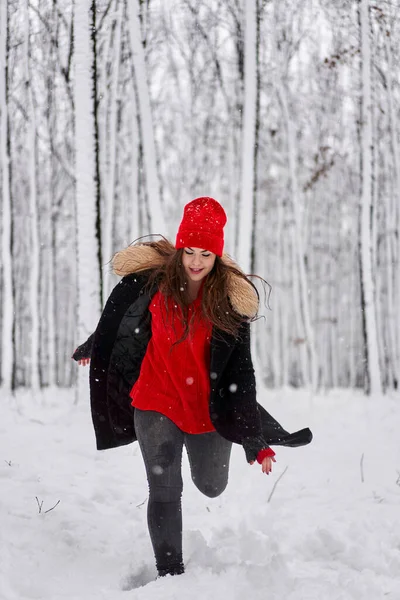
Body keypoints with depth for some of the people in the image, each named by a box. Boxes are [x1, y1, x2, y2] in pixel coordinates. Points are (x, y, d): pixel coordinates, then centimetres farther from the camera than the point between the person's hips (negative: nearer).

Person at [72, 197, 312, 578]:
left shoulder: (231, 298, -10)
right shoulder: (149, 278, -11)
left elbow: (241, 369, -7)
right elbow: (115, 316, 10)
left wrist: (258, 439, -10)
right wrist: (92, 348, 28)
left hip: (209, 406, 1)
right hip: (156, 402, -1)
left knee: (212, 487, 19)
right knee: (165, 491, -5)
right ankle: (170, 572, 9)